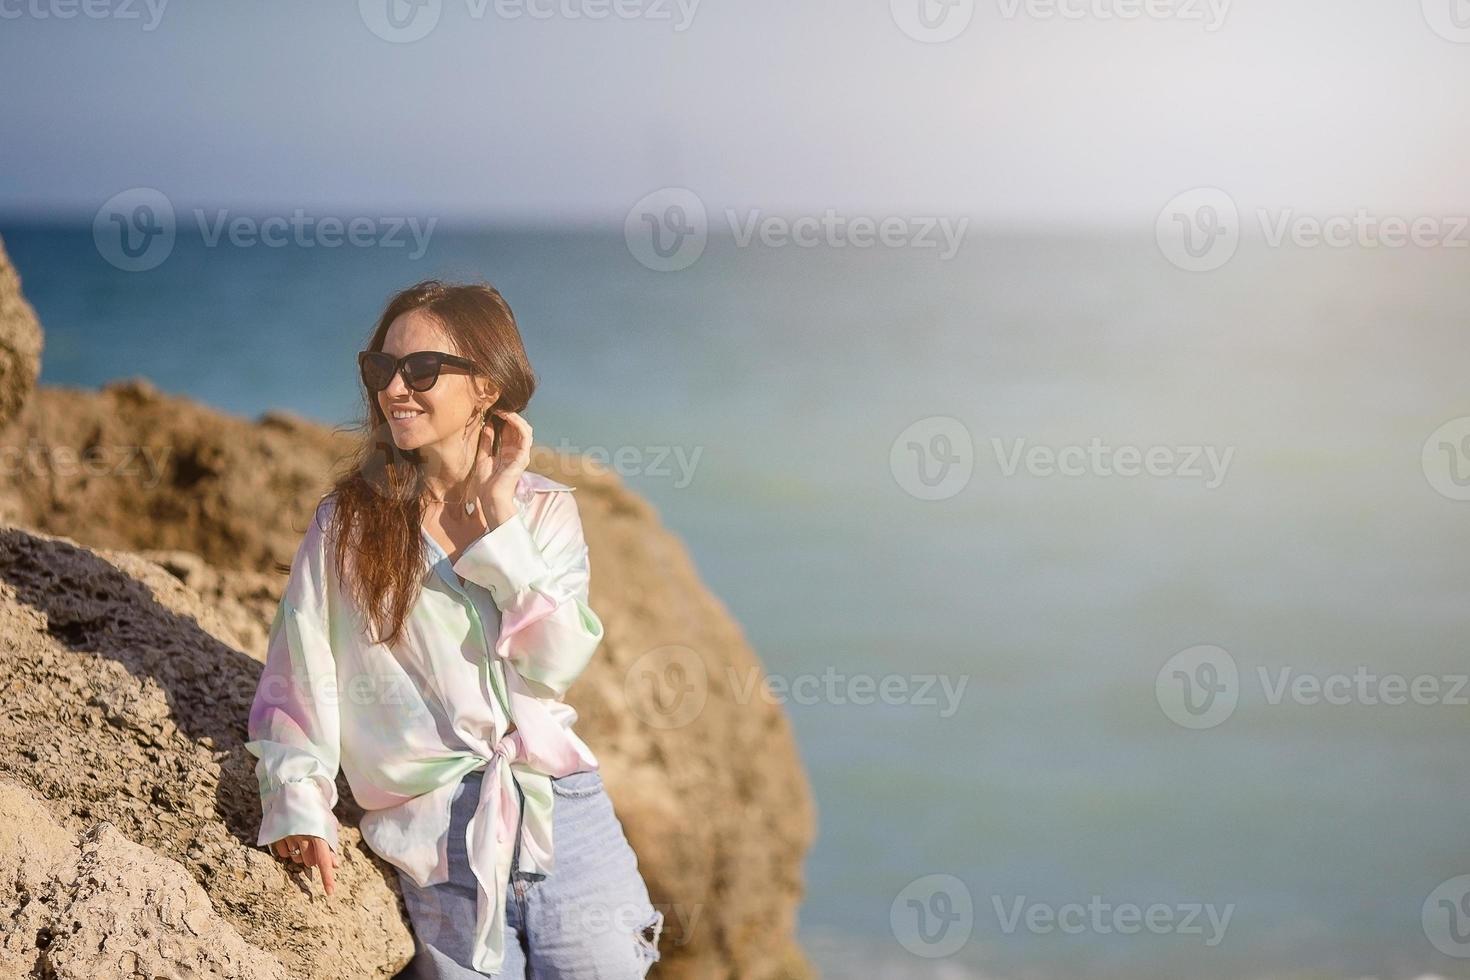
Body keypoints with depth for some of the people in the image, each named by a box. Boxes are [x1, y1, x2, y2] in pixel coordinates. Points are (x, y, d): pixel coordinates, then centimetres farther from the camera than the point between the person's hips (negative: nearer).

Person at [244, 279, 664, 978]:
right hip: (439, 849, -1)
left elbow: (555, 664, -7)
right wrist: (300, 808, -11)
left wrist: (499, 518, -8)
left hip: (566, 817, 1)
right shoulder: (348, 521, 3)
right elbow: (299, 676, 2)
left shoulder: (546, 509, 5)